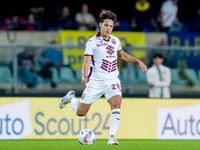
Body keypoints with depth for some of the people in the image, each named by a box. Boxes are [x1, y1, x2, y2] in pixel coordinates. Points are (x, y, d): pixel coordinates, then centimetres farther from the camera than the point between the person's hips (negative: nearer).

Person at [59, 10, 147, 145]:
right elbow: (86, 62, -14)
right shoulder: (92, 42, -7)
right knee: (80, 112, 3)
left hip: (112, 80, 3)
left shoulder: (115, 41, 8)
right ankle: (71, 97, 37)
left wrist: (138, 61, 19)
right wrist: (84, 77, -32)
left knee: (116, 104, -24)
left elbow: (122, 55, 28)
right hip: (96, 82, -3)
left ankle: (112, 137, -20)